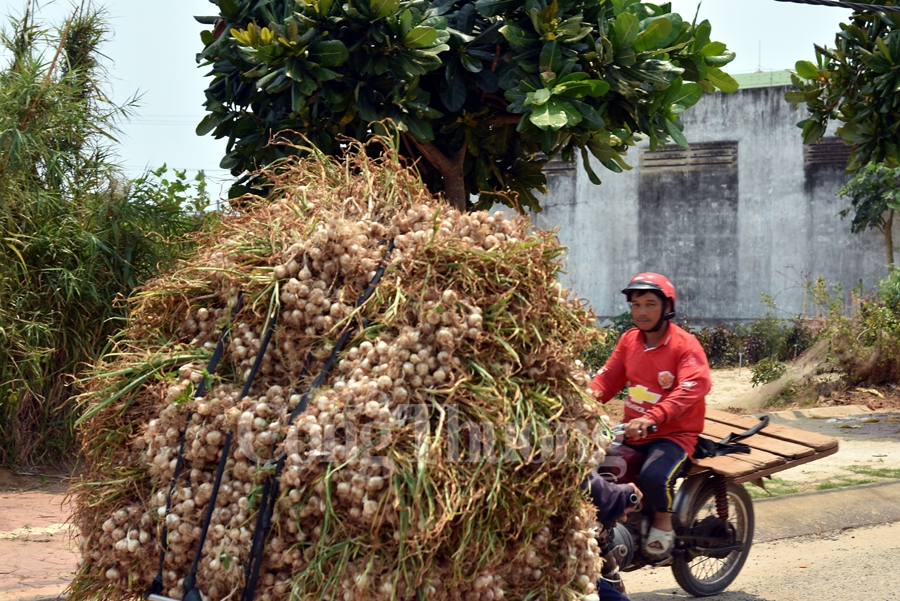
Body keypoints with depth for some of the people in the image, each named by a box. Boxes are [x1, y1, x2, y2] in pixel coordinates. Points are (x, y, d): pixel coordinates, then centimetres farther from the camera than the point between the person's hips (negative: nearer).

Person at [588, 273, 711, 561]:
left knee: (654, 477, -34)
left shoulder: (685, 345, -12)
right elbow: (608, 377, 8)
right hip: (631, 431, 6)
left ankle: (664, 522, -1)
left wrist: (652, 418, -42)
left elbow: (693, 387, -27)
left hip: (674, 434, -6)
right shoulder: (629, 340, 9)